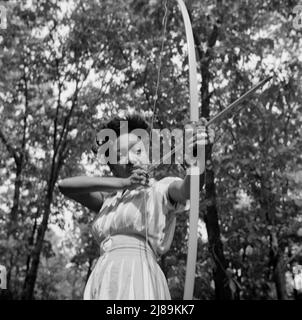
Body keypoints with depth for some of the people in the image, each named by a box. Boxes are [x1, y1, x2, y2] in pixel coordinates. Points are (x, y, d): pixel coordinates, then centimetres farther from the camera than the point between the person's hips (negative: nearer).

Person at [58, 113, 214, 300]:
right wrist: (123, 183, -4)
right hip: (100, 286, 5)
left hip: (137, 281, -5)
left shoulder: (162, 189, 6)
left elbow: (186, 189, -16)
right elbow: (64, 185, 8)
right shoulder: (109, 199, 21)